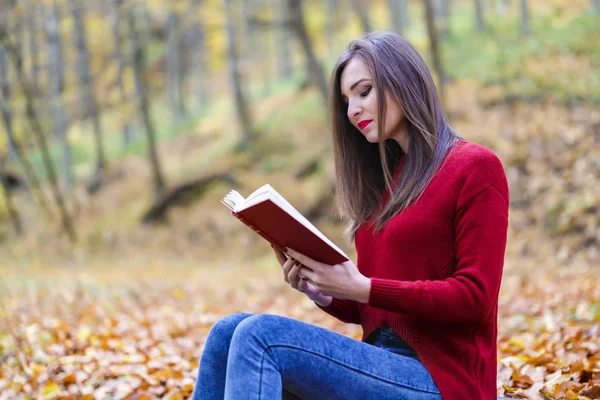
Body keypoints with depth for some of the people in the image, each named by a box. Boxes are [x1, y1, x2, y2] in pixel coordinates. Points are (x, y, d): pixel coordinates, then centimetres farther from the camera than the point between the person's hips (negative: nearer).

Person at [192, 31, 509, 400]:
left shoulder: (475, 168, -4)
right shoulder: (384, 177, 18)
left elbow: (475, 297, -13)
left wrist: (362, 288, -18)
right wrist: (320, 291, -3)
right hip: (383, 367, 7)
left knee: (259, 337, -23)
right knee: (231, 332, -12)